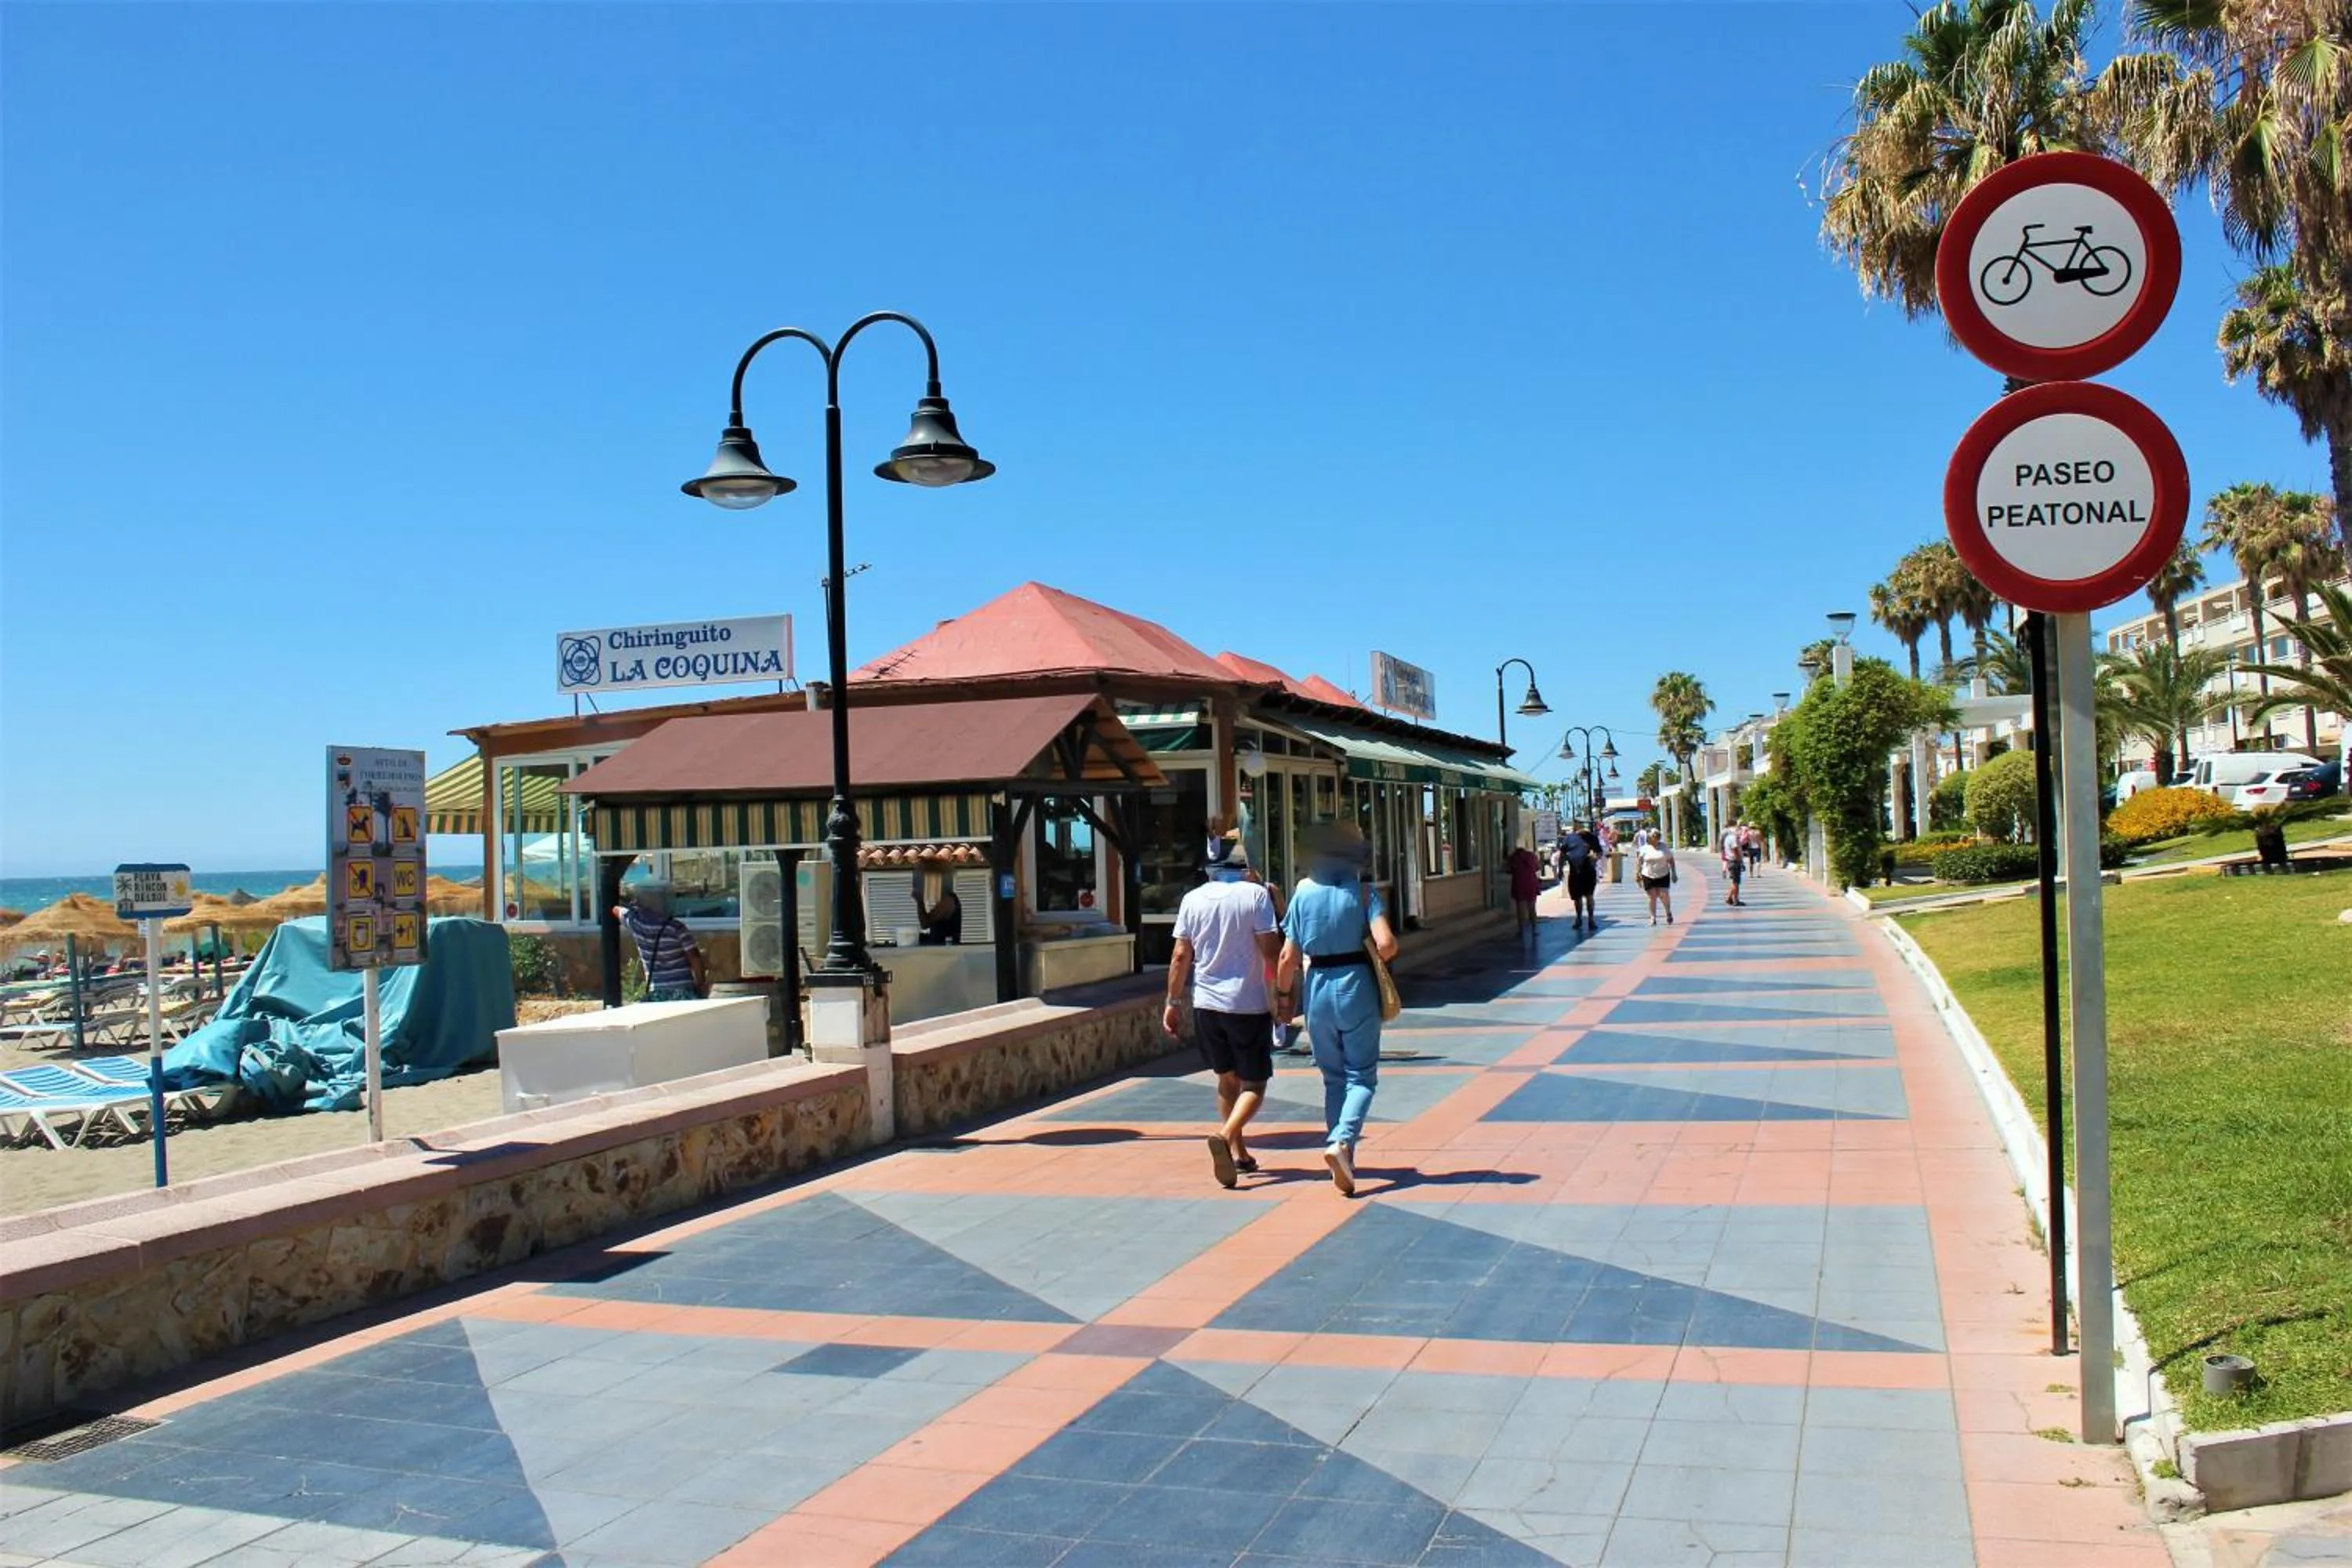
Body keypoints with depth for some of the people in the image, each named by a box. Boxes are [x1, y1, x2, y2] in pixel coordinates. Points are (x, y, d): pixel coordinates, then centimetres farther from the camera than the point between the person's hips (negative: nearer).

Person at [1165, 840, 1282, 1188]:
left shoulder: (1193, 899, 2)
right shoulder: (1255, 894, -9)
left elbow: (1180, 956, 3)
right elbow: (1271, 950, -12)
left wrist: (1173, 1003, 9)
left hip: (1206, 1003, 4)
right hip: (1249, 1005, -4)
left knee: (1227, 1078, 20)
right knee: (1254, 1084, 3)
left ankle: (1238, 1152, 23)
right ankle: (1225, 1135, -22)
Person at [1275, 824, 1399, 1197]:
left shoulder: (1304, 891, 0)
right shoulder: (1363, 890, -6)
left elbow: (1289, 958, -2)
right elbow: (1386, 945, -17)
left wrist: (1283, 995, 12)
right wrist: (1376, 957, 5)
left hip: (1318, 989, 3)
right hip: (1357, 986, -2)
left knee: (1333, 1076, 15)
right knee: (1361, 1074, 5)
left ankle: (1342, 1162, 16)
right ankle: (1342, 1140, -19)